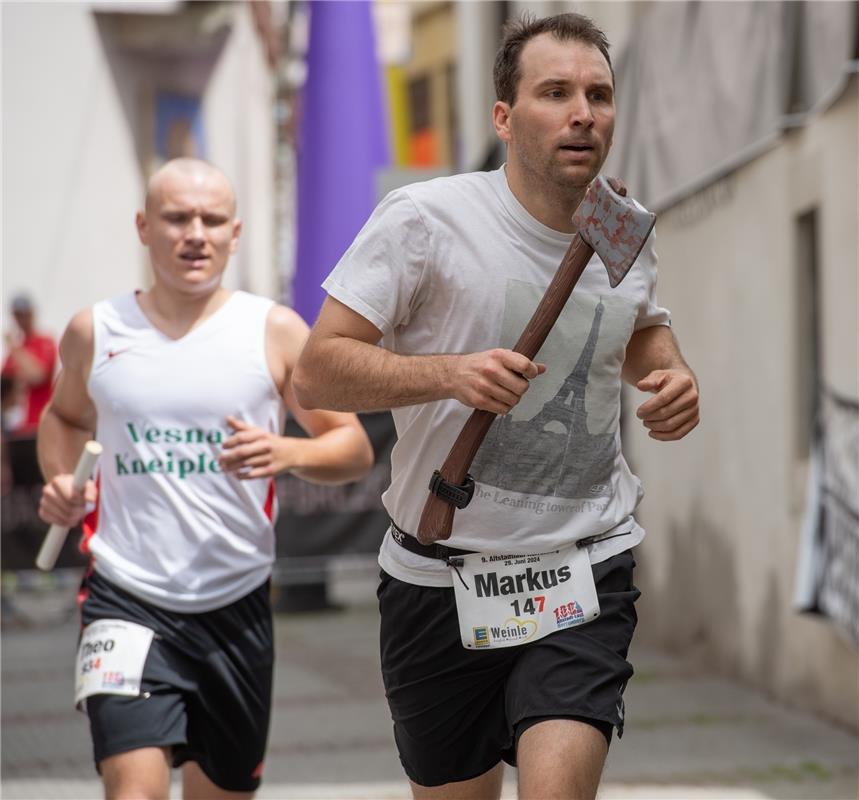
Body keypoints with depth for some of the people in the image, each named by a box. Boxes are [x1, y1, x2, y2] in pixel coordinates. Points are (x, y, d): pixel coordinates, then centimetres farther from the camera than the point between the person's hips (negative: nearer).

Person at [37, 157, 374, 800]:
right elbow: (66, 416, 25)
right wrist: (59, 481, 4)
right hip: (127, 597, -1)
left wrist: (287, 453, -18)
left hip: (236, 602, 1)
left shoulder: (275, 332, 0)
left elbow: (355, 448, 2)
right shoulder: (95, 332, 4)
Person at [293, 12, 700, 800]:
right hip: (440, 578, -2)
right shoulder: (425, 219, -10)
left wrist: (675, 376, 4)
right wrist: (450, 373, -28)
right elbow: (316, 373, -13)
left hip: (586, 571, 2)